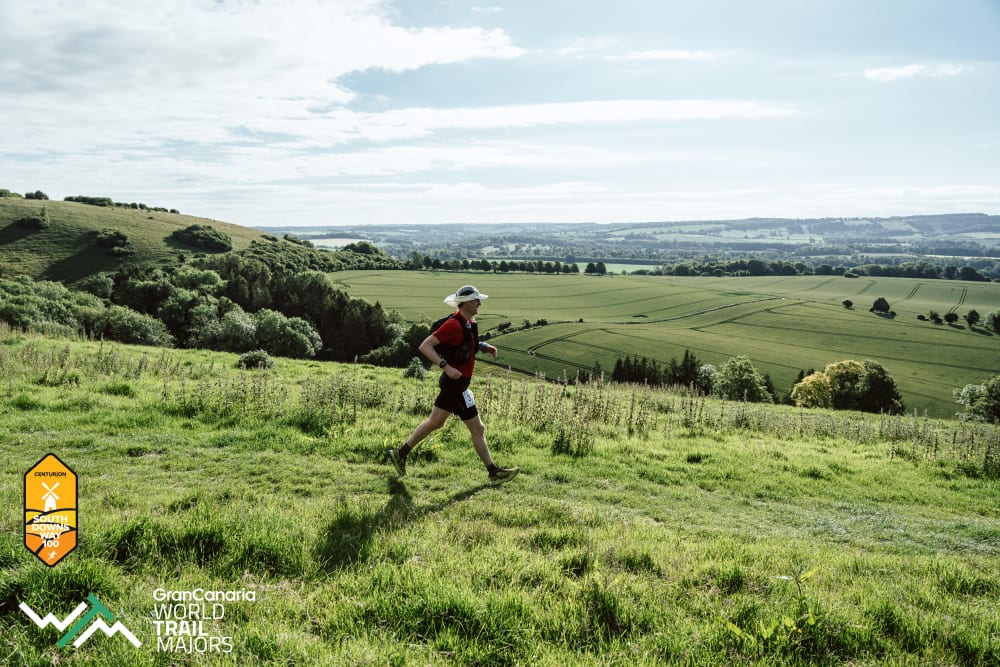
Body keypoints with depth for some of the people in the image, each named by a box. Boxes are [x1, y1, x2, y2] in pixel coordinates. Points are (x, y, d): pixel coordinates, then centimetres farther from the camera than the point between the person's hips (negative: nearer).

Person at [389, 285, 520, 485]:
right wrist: (446, 366, -31)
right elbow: (425, 346, -24)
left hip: (453, 383, 10)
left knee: (434, 422, 19)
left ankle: (400, 453, 28)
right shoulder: (454, 324, -21)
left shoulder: (469, 323, 9)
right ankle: (494, 473, 10)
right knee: (478, 429, 0)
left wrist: (483, 347, 10)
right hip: (455, 384, -10)